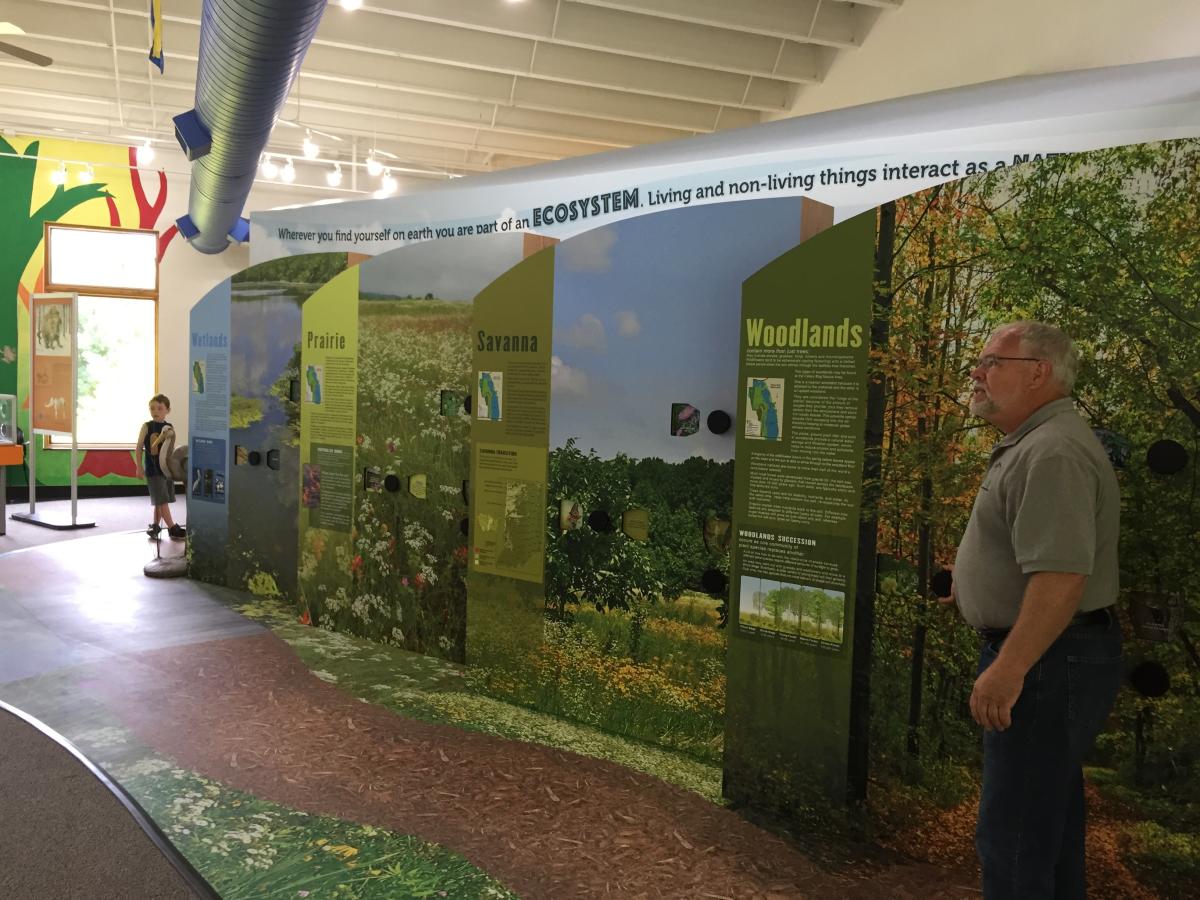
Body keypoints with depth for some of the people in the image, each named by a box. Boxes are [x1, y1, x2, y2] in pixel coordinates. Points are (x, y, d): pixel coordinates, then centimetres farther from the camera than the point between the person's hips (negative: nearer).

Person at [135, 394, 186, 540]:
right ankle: (172, 528, -5)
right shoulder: (147, 426, -6)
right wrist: (139, 467, -5)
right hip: (153, 469, -5)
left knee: (162, 500, 13)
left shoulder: (169, 428, 3)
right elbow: (139, 447, -3)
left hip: (167, 467, 5)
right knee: (162, 500, -6)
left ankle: (155, 525, 26)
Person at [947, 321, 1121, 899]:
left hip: (1047, 659, -11)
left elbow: (1061, 575, -30)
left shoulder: (1053, 452, -21)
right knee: (1049, 819, 22)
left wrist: (1007, 669, -29)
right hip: (1049, 657, 11)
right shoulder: (1033, 445, 15)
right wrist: (977, 583, 22)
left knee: (1013, 835, -4)